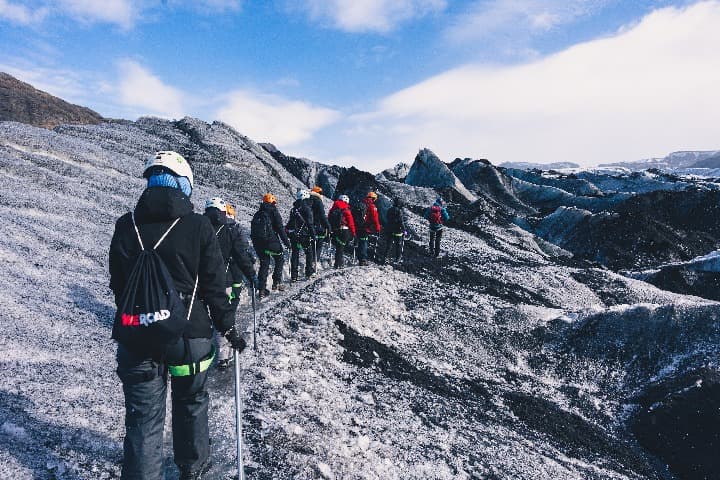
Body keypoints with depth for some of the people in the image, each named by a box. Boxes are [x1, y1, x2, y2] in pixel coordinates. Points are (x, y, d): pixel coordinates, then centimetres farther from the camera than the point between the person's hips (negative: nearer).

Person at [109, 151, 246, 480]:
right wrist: (228, 327, 4)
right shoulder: (198, 226, -11)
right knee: (191, 404, 21)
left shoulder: (126, 226, -3)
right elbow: (214, 285, -9)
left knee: (143, 418, 10)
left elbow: (118, 285, 5)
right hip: (190, 335, -1)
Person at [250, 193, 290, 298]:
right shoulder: (273, 212, -2)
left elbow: (253, 229, 18)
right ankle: (277, 282, 5)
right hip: (271, 241, -5)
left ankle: (261, 289, 7)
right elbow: (280, 228, -9)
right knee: (279, 260, 14)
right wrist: (286, 241, -6)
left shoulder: (257, 213, 16)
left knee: (264, 264, 12)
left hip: (258, 243, 5)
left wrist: (255, 242, 25)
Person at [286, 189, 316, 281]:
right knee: (309, 252, 11)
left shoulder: (294, 208, 13)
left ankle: (293, 276, 7)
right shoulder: (307, 208, -6)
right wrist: (313, 234, -7)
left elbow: (290, 222, 16)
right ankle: (309, 272, 12)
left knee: (294, 254, 8)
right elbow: (310, 223, -11)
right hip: (304, 234, -5)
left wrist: (289, 232, 23)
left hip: (293, 234, 5)